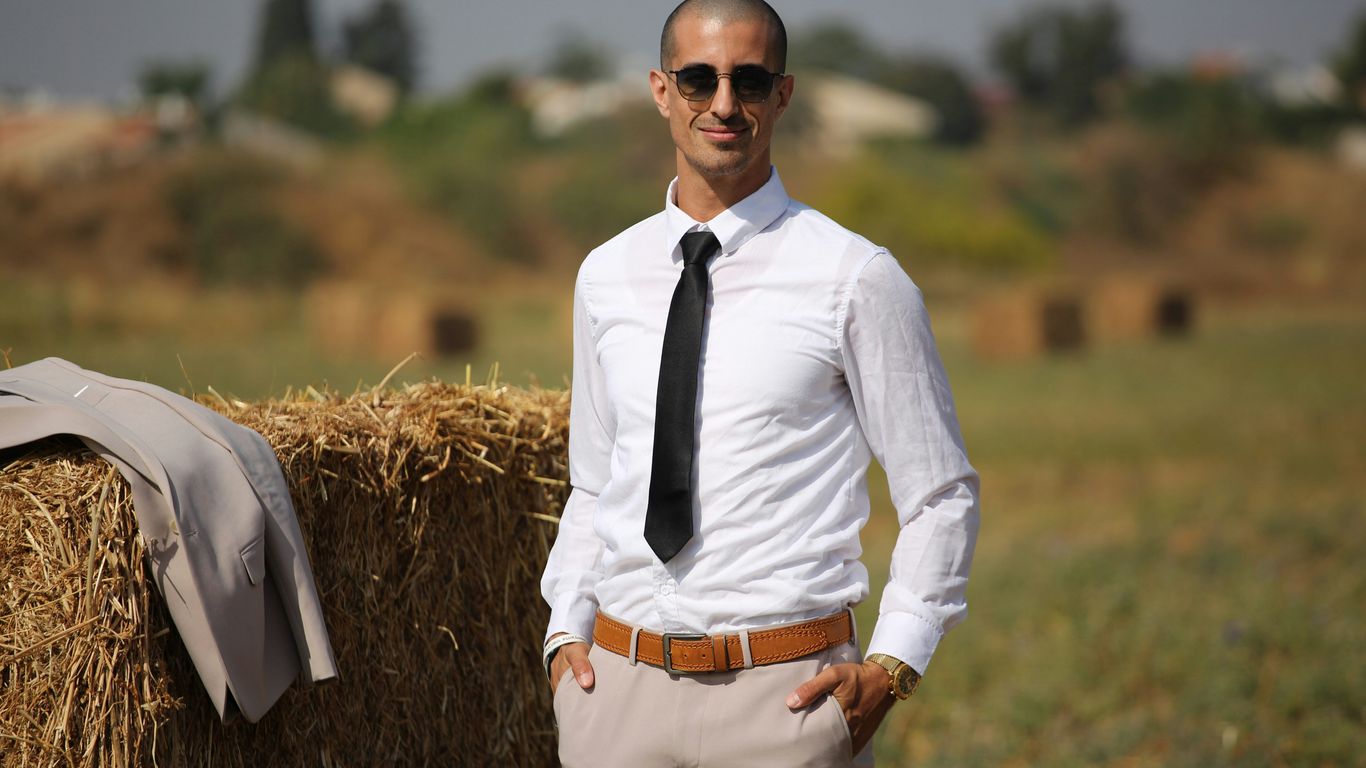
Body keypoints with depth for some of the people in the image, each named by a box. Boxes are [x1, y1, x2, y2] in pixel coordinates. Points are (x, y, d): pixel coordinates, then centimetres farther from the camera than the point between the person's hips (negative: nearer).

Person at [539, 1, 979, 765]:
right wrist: (566, 629, 4)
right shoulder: (606, 276, 9)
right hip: (617, 680, 3)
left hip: (785, 695, -3)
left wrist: (891, 667, -8)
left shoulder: (856, 278, -4)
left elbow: (942, 495, 0)